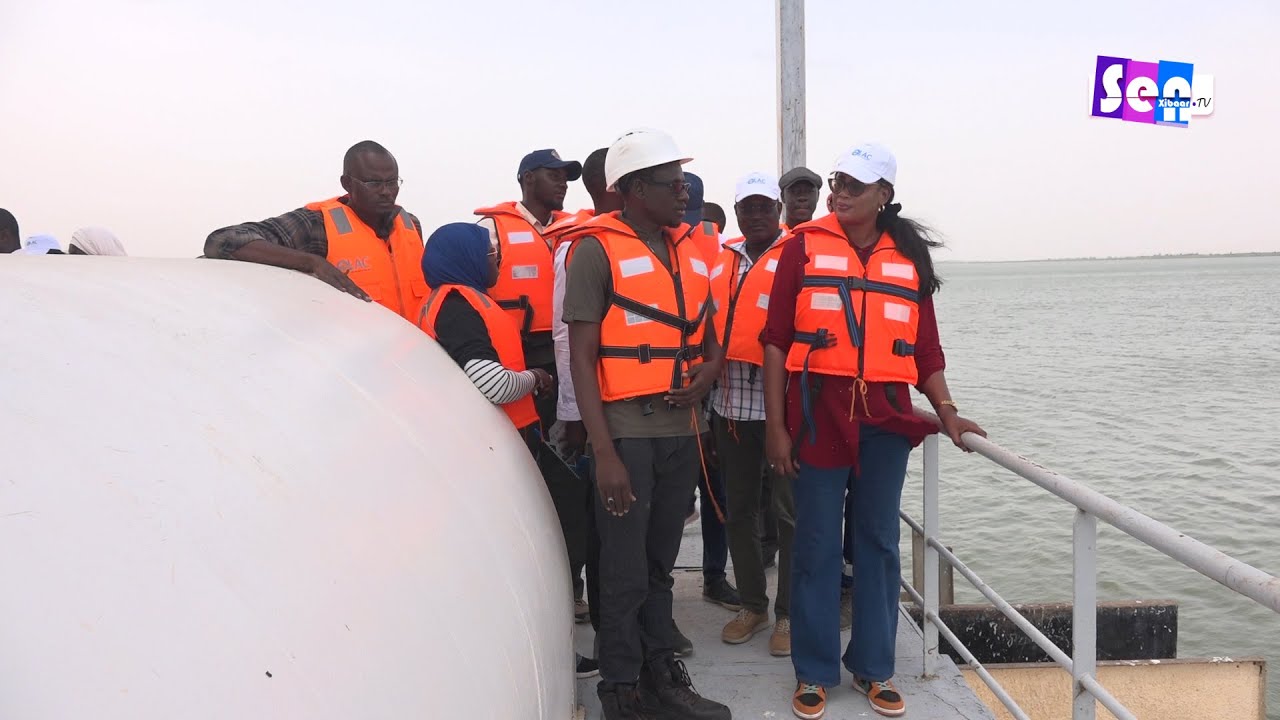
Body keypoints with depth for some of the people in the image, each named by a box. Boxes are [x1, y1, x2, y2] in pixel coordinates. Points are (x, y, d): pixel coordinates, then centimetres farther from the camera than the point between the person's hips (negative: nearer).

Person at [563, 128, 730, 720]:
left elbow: (707, 335, 22)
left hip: (681, 428, 6)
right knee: (625, 572, 2)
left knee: (660, 565, 16)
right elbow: (581, 356, -10)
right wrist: (603, 452, -15)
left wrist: (708, 368, -2)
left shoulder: (688, 249, 12)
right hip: (626, 430, -6)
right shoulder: (597, 249, -6)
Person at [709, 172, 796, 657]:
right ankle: (752, 604, 29)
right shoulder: (722, 259, 13)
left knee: (790, 510, 3)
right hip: (730, 402, 6)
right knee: (739, 509, 14)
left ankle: (789, 612, 16)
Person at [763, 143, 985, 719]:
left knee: (878, 543, 10)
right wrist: (775, 425, -6)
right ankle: (813, 672, 19)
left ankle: (874, 668, 25)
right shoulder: (805, 246, 1)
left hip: (886, 418, 3)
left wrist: (947, 412, 0)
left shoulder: (909, 257, 9)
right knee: (816, 545, 5)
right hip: (819, 412, -2)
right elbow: (777, 341, -1)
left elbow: (926, 349, 12)